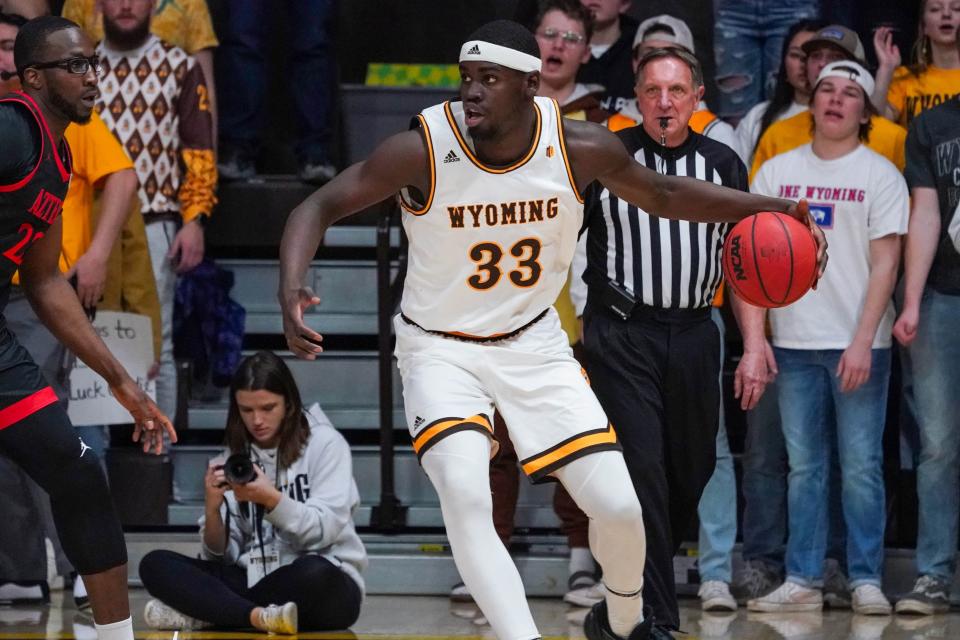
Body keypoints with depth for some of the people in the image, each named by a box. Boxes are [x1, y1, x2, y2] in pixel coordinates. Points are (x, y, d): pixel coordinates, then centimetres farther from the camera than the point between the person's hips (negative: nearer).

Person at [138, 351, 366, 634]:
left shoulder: (325, 443, -1)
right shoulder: (236, 455, 9)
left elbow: (324, 529, -12)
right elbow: (221, 553, 5)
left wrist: (271, 499, -26)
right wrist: (212, 508, -15)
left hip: (324, 583, -4)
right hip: (254, 579, 4)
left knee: (313, 574, -40)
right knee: (155, 565, -14)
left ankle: (202, 613, -23)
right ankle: (260, 617, -32)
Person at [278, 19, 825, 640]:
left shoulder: (582, 147, -15)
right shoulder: (423, 149, -23)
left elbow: (665, 195, 4)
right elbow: (320, 207, -16)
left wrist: (774, 209, -3)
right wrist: (292, 291, -34)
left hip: (533, 342, 2)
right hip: (441, 349, -2)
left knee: (618, 507, -2)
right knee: (466, 493, -29)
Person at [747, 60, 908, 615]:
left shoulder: (880, 175, 1)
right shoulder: (777, 172, 10)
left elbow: (886, 263, -4)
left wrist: (862, 342, -13)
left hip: (859, 345, -3)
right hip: (794, 341, 3)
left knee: (861, 466, -3)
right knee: (804, 466, 5)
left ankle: (867, 580, 2)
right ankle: (803, 580, 8)